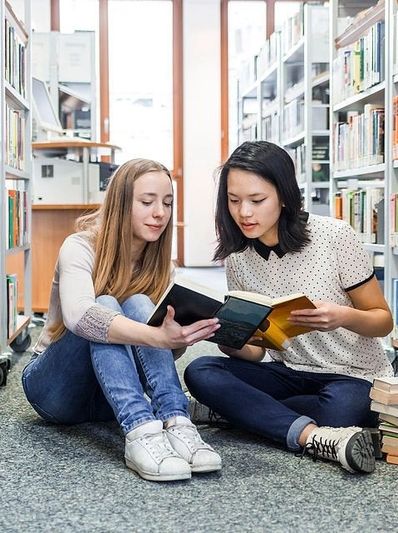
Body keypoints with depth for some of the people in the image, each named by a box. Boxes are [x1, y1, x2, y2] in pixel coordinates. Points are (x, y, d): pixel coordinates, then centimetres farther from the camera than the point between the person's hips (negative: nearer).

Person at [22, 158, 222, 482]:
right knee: (105, 306, -32)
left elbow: (167, 346, -9)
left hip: (108, 396, 4)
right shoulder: (81, 247, -17)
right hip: (55, 387, -4)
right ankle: (140, 430, -50)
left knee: (137, 305, -25)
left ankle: (176, 422, -40)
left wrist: (183, 335, -33)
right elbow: (78, 315, -39)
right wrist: (156, 336, -53)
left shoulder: (159, 264, 0)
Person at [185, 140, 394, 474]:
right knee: (200, 373, -20)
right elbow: (253, 352, 1)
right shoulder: (237, 258, -2)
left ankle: (241, 410, -9)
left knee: (339, 407, -36)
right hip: (289, 373, 4)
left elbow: (383, 320, -6)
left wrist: (344, 317, -28)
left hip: (355, 376, -3)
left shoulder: (334, 236, -15)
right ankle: (315, 436, -28)